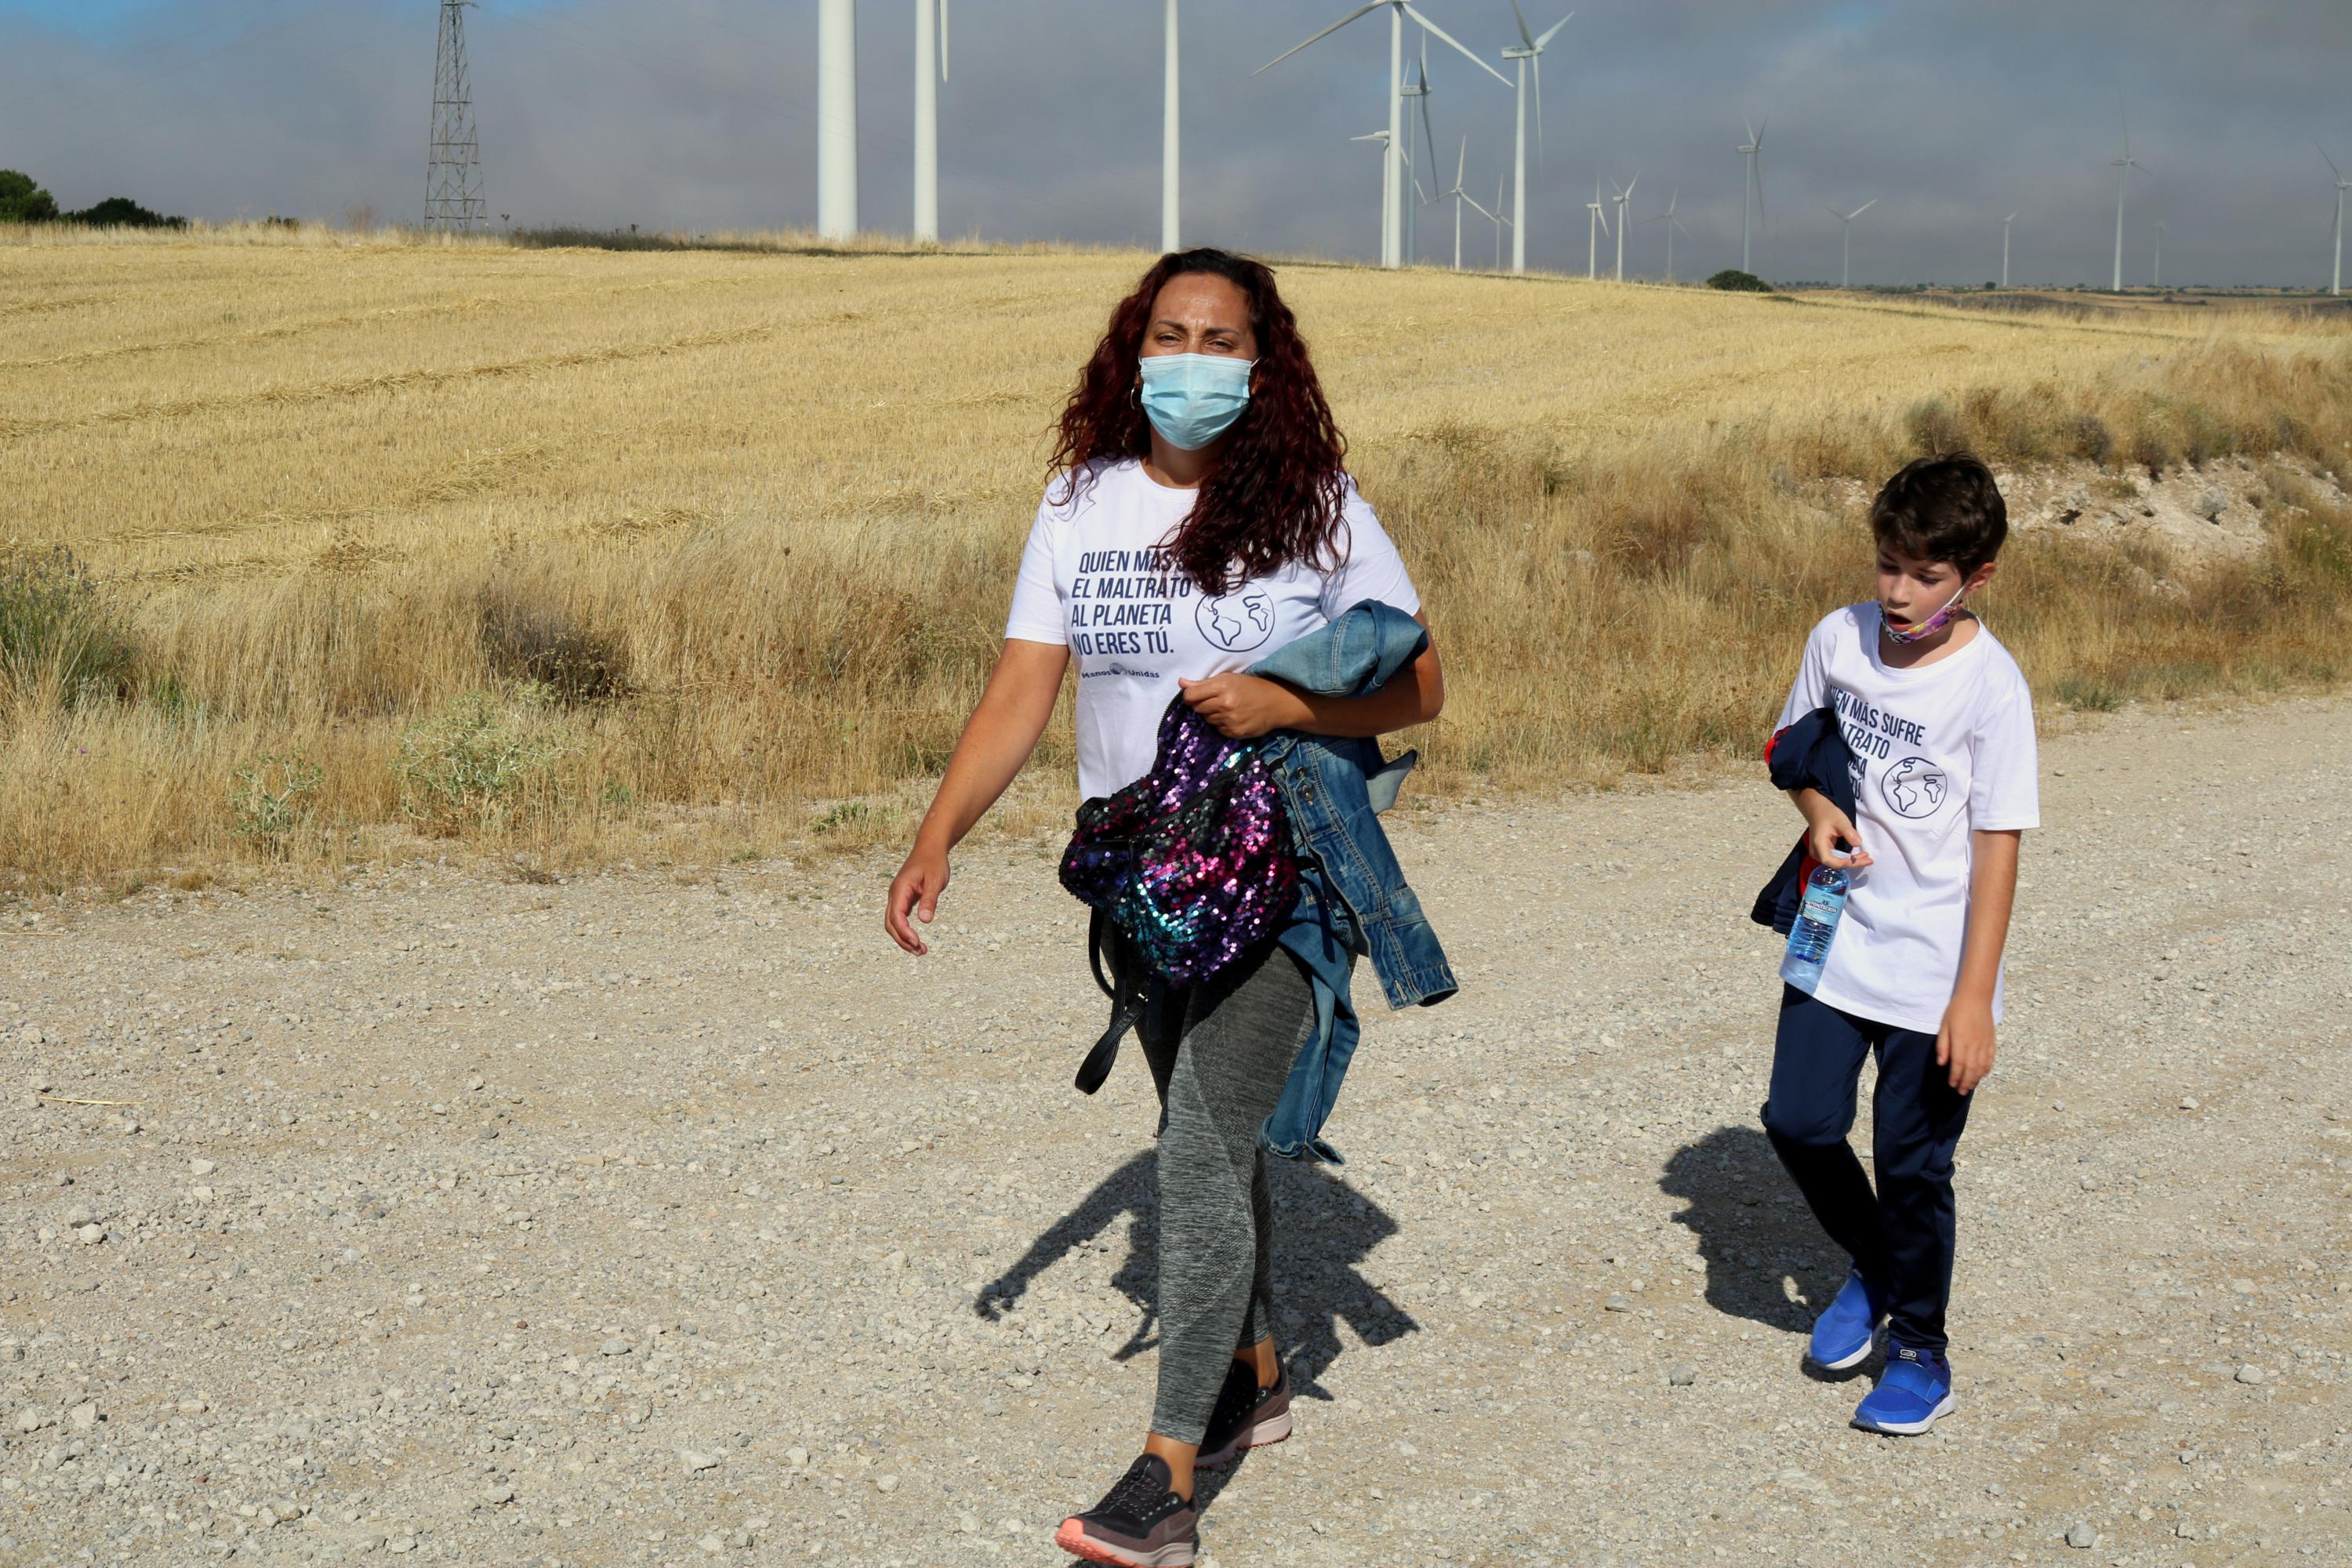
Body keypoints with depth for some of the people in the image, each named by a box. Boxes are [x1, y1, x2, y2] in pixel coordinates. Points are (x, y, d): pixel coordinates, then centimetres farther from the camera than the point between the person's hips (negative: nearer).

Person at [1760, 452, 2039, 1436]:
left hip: (1933, 970, -4)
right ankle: (1872, 1268, 32)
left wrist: (1974, 997, -15)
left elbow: (1997, 845, -13)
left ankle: (1919, 1354, 25)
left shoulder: (1990, 686, -15)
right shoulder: (1839, 640, -3)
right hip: (1837, 941, 4)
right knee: (1799, 1121, 3)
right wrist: (1818, 812, -9)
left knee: (1913, 1167, 4)